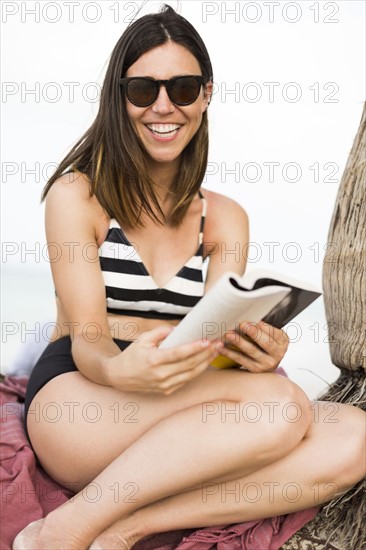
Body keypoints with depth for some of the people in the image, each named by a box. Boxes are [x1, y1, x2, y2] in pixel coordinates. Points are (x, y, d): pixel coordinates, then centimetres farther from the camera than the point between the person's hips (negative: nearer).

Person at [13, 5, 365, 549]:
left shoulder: (226, 218, 14)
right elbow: (86, 339, -8)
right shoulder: (76, 193, 1)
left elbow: (218, 334, 1)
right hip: (77, 399, -4)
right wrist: (122, 371, -32)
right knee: (280, 406, -29)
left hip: (182, 419, 5)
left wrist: (258, 350, -23)